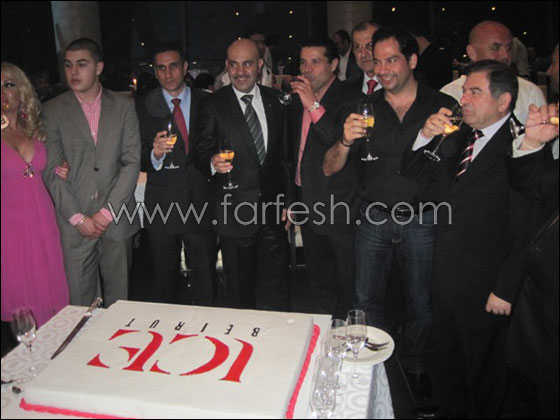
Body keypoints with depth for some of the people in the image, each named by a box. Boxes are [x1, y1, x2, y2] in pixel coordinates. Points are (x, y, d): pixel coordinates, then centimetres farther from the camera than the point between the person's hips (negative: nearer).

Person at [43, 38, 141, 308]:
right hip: (74, 224, 0)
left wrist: (107, 212, -8)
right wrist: (78, 218, -8)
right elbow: (51, 171, 0)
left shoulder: (124, 106, 6)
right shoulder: (53, 110, 5)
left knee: (118, 296, 8)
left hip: (117, 220, 1)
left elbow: (132, 161, -1)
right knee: (80, 299, 3)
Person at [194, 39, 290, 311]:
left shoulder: (274, 100, 8)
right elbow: (201, 152, -1)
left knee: (275, 287, 7)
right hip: (235, 213, -2)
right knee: (238, 290, 11)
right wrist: (213, 163, -25)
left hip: (273, 207, 2)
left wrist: (289, 201, 9)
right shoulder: (213, 105, -1)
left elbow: (284, 153, 11)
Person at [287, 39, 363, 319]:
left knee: (346, 287, 7)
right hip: (307, 206, 7)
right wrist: (292, 201, 16)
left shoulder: (351, 100, -12)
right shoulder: (297, 101, 10)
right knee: (319, 285, 20)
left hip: (339, 210, -7)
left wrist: (315, 107, -28)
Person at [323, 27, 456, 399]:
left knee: (421, 302, 12)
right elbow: (330, 169, 0)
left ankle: (416, 367, 36)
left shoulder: (443, 106, -2)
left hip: (420, 220, -1)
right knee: (367, 299, 10)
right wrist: (346, 141, -20)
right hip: (374, 218, 2)